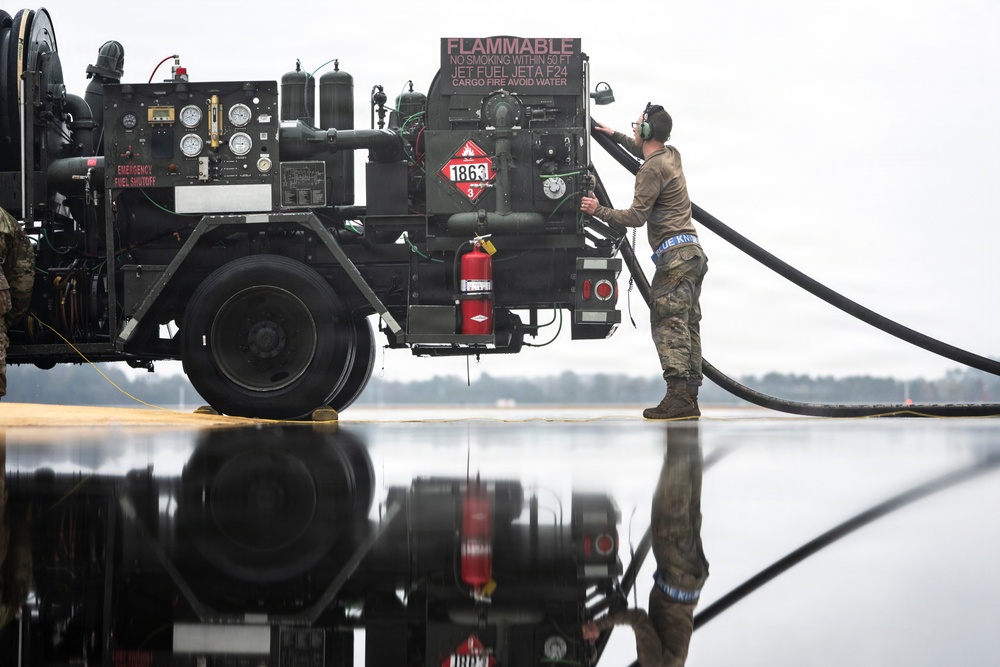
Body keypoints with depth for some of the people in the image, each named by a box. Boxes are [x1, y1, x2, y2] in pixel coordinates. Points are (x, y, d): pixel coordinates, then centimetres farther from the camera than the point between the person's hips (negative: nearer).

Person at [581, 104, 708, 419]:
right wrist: (615, 136, 47)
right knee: (688, 325, 6)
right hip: (693, 251, 10)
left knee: (668, 323, -13)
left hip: (674, 253, -10)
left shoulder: (651, 170, -10)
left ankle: (677, 396, -21)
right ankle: (689, 398, 5)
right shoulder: (671, 155, 19)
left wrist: (598, 211, -3)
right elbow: (644, 151, 44)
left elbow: (636, 217, -13)